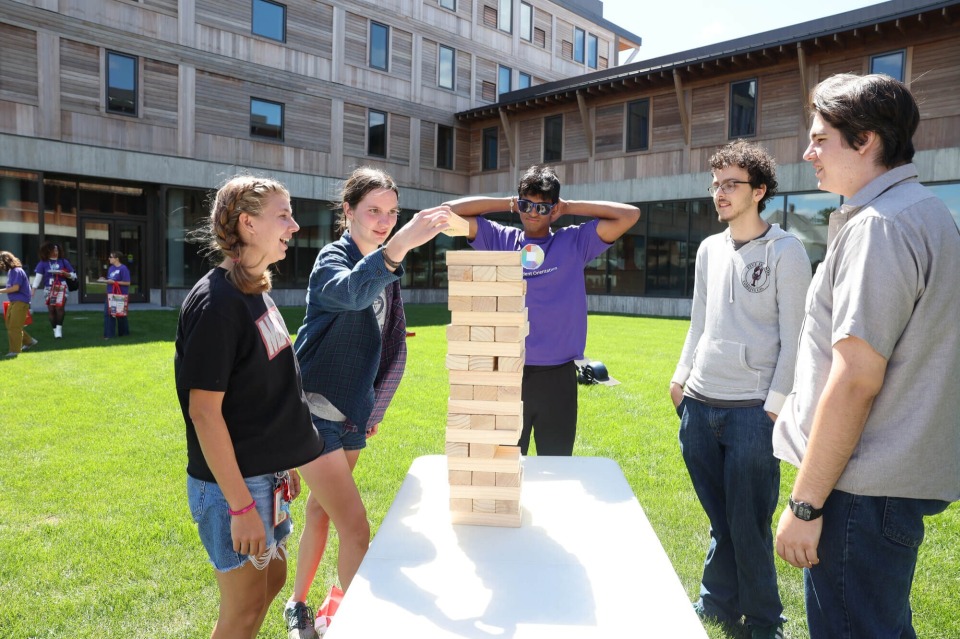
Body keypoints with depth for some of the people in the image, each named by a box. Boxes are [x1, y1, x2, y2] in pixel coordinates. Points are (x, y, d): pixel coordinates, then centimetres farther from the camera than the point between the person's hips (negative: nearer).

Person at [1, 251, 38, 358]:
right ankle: (29, 341, 23)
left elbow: (15, 287, -20)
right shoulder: (10, 271, 14)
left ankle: (14, 350, -3)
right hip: (13, 302, 10)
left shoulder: (17, 271, -15)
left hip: (20, 302, -10)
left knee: (14, 326, -8)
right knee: (9, 324, 13)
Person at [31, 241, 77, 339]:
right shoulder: (43, 263, 3)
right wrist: (33, 290, -11)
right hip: (49, 290, 1)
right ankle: (55, 330, 11)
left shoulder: (63, 261, 5)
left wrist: (65, 273, -11)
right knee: (51, 310, 2)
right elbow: (38, 277, -2)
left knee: (60, 308, -20)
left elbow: (73, 275, 9)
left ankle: (59, 327, -14)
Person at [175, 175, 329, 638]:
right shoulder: (216, 302, -21)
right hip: (232, 483, -9)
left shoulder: (257, 293, 6)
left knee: (272, 580, 21)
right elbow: (204, 411, -22)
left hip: (266, 475, 9)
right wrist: (241, 506, -20)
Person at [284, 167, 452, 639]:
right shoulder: (333, 258, -14)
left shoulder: (381, 266, 9)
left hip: (353, 412, 8)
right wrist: (400, 244, -56)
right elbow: (351, 292, -41)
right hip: (316, 409, -8)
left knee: (321, 512, 19)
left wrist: (372, 406, 18)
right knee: (356, 530, -10)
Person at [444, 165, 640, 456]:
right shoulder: (499, 239, 7)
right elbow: (452, 211, 5)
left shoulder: (575, 242, 5)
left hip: (558, 376, 0)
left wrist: (570, 207, 3)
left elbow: (630, 214, 0)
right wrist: (507, 203, 4)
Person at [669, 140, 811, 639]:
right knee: (719, 518, 14)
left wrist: (775, 405, -11)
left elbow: (794, 337, -7)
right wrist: (681, 376, 12)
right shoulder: (709, 249, 12)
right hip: (699, 404, 5)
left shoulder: (786, 251, -4)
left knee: (748, 524, 3)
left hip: (752, 409, -5)